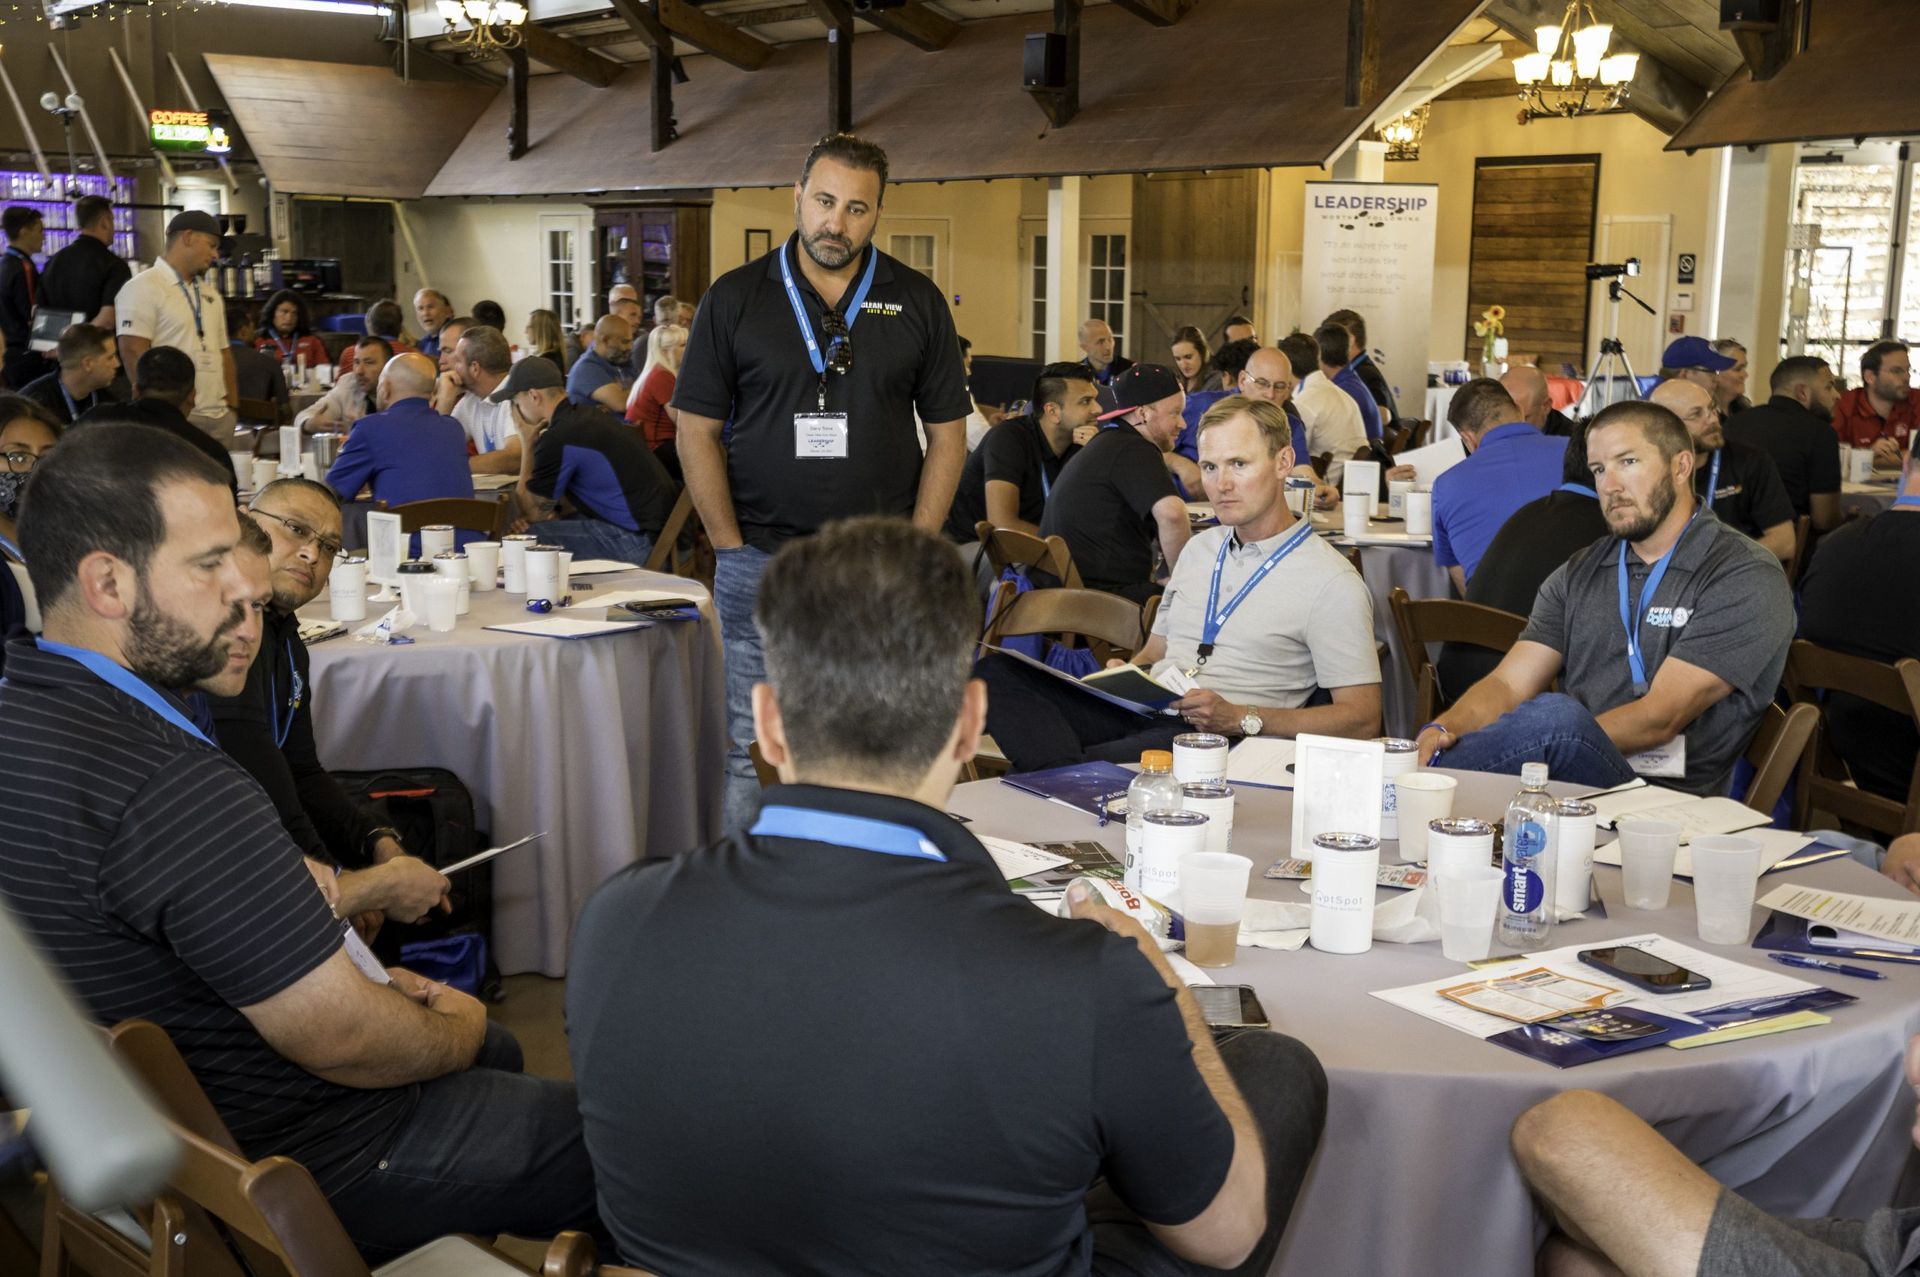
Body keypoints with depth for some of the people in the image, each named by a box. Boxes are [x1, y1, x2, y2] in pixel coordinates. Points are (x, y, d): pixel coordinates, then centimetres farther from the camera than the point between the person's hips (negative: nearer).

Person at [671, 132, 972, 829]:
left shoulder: (917, 302, 6)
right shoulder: (735, 298, 3)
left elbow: (946, 433, 7)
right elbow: (696, 432, 3)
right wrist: (733, 549, -3)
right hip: (761, 567, -1)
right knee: (756, 758, 4)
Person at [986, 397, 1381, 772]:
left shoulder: (1332, 582, -1)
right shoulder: (1199, 549, 24)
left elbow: (1363, 719, -6)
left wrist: (1239, 719, -16)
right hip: (1141, 711, 8)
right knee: (998, 671, -18)